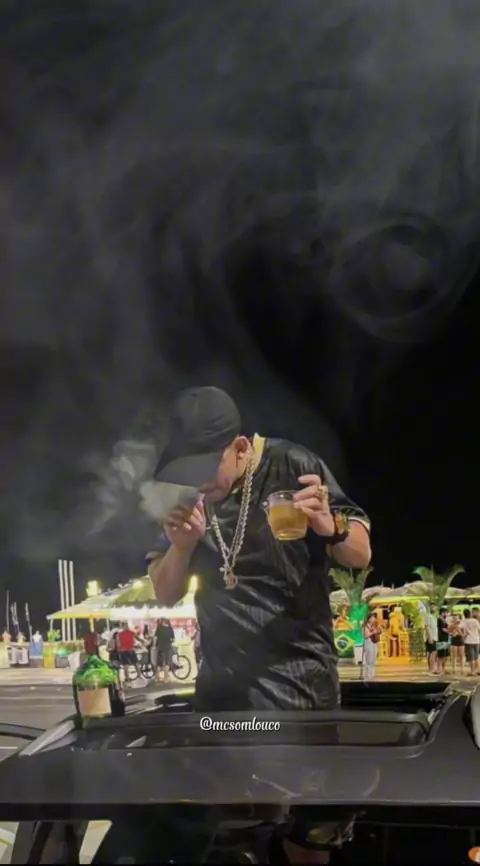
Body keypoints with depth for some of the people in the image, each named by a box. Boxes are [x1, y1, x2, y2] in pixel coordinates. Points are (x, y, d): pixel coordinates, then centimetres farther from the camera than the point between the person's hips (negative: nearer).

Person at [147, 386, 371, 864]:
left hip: (297, 680, -4)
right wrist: (181, 546, -17)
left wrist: (330, 527, -28)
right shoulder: (182, 489, 1)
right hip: (220, 684, 4)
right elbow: (165, 594, 4)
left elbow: (360, 556, -5)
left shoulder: (292, 467, -11)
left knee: (302, 828, 3)